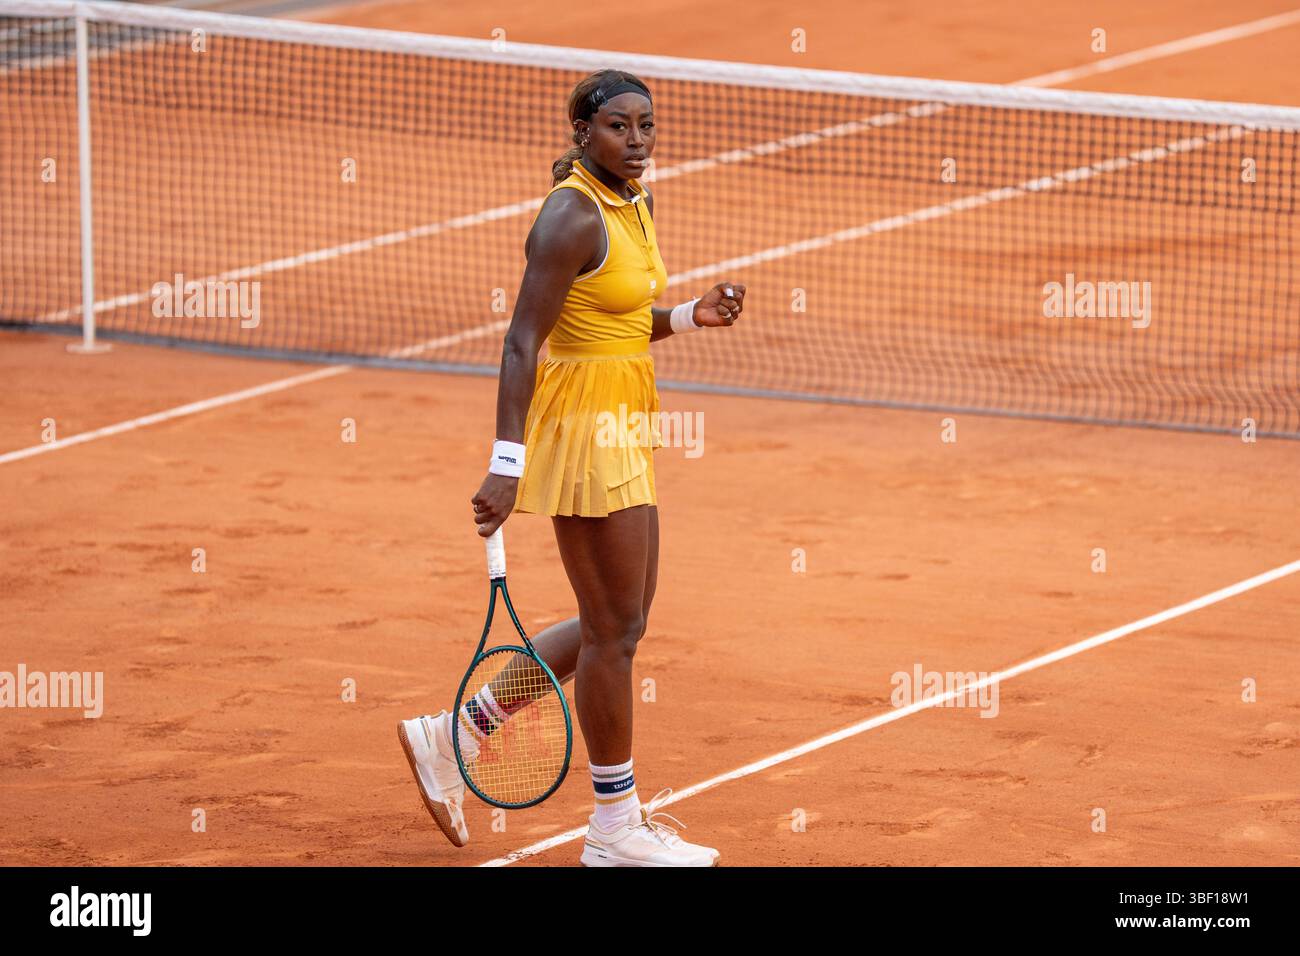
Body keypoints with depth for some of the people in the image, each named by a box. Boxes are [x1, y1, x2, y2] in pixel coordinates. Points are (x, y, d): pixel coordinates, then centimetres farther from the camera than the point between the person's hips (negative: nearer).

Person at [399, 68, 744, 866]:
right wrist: (507, 465, -26)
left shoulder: (637, 204, 10)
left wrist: (691, 316, 4)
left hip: (627, 432, 10)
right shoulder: (572, 215, -17)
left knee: (616, 624, 15)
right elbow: (522, 343, -21)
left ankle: (451, 736, 23)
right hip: (584, 430, -10)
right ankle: (616, 829, 9)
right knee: (615, 628, -2)